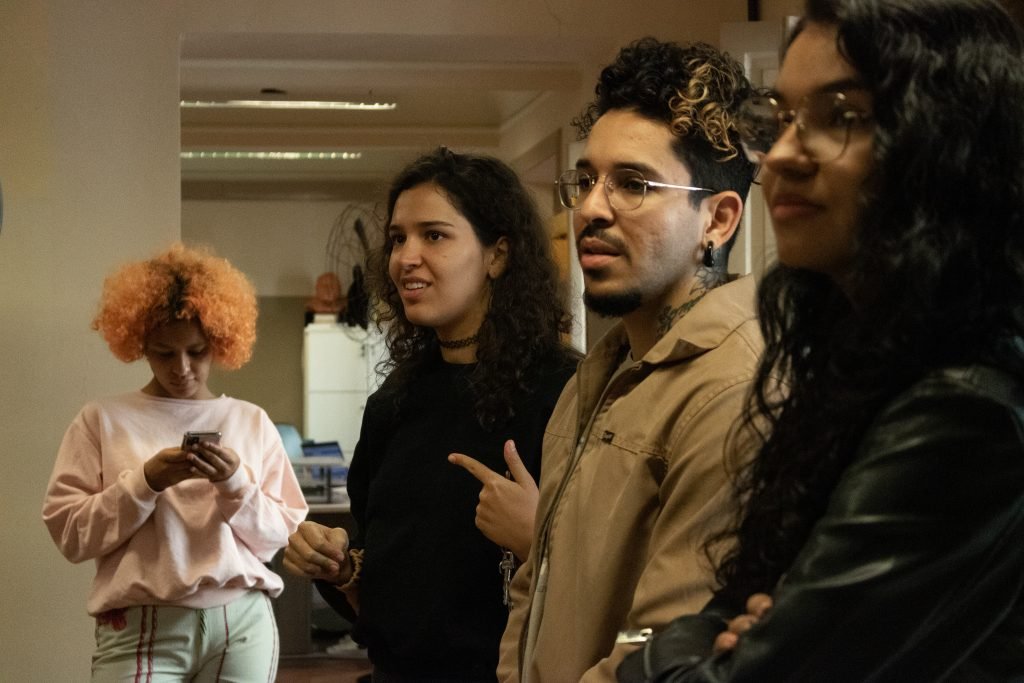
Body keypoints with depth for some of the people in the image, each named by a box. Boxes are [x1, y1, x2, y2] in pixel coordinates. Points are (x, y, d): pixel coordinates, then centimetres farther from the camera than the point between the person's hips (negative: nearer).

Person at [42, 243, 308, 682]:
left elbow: (279, 535, 7)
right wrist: (144, 482, -12)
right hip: (140, 628, -2)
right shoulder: (103, 420, 3)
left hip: (242, 622, 2)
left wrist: (237, 484, -10)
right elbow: (69, 534, -1)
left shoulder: (252, 422, 9)